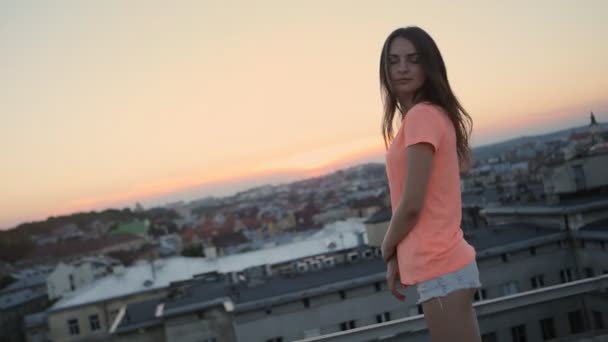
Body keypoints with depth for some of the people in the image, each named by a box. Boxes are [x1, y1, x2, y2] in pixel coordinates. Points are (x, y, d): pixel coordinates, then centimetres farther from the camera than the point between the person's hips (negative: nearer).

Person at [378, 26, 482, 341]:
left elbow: (411, 203, -17)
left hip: (440, 269, -9)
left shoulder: (421, 115, -15)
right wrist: (398, 258, 14)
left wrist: (387, 247, 1)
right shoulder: (434, 115, 14)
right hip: (443, 264, 9)